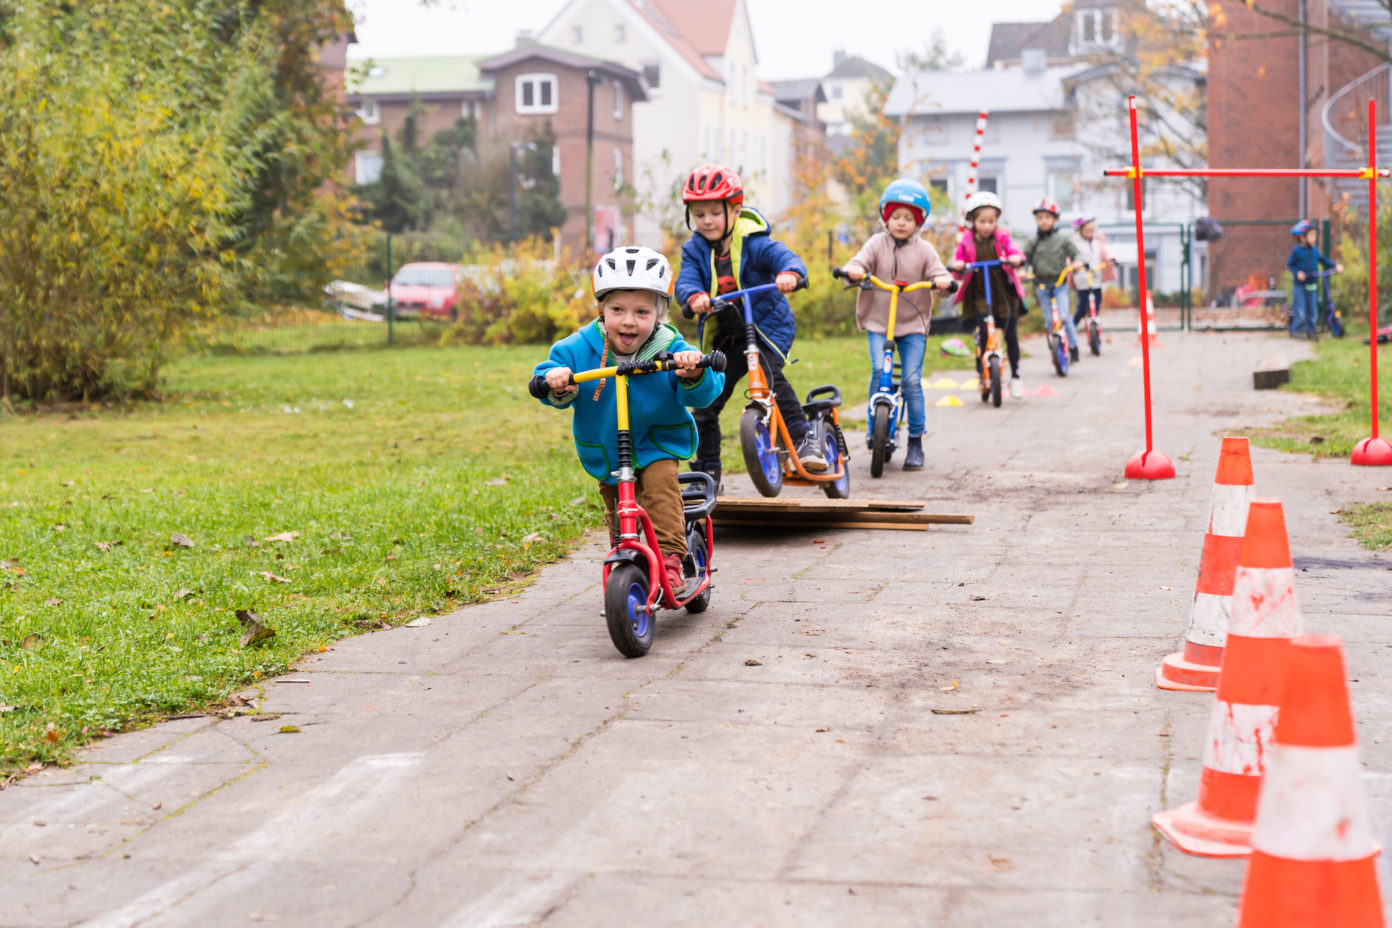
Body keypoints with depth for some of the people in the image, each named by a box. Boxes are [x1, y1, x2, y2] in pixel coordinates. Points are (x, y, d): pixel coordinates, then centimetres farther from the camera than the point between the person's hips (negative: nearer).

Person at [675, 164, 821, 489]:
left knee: (769, 374, -32)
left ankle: (803, 437, -22)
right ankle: (707, 471, 18)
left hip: (767, 326, -4)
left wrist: (789, 274, -51)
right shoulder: (695, 250, -1)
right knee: (706, 402, 3)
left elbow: (786, 257, -26)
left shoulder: (754, 243, -12)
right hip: (723, 336, 4)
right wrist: (694, 297, -41)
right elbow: (685, 280, -17)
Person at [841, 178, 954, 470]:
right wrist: (853, 270, -31)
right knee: (879, 371, -19)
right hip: (878, 320, 0)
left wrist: (943, 280, -27)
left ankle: (916, 442, 4)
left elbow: (937, 272, -3)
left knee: (912, 380, -6)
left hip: (913, 324, 0)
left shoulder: (924, 250, 3)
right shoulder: (877, 243, 2)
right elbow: (859, 263, -8)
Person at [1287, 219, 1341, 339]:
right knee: (1300, 309, -5)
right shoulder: (1297, 251, -9)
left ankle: (1310, 330, 20)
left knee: (1312, 310, 8)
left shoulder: (1315, 250, 6)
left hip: (1312, 284, 5)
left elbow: (1322, 260, 16)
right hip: (1300, 284, -5)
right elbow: (1290, 264, -4)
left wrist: (1335, 266, 8)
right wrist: (1297, 272, -20)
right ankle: (1296, 330, 5)